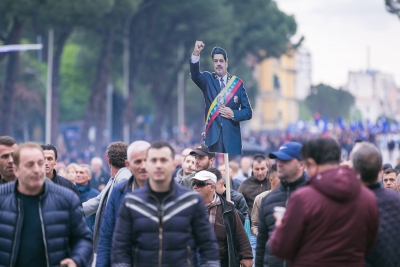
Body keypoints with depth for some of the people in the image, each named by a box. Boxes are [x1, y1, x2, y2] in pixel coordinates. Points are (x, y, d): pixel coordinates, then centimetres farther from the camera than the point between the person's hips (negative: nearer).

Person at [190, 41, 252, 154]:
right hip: (213, 135, 0)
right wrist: (196, 54, -32)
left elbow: (248, 112, 9)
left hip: (232, 137, 0)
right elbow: (195, 75, -16)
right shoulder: (207, 79, 7)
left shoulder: (237, 83, 7)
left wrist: (233, 114, -11)